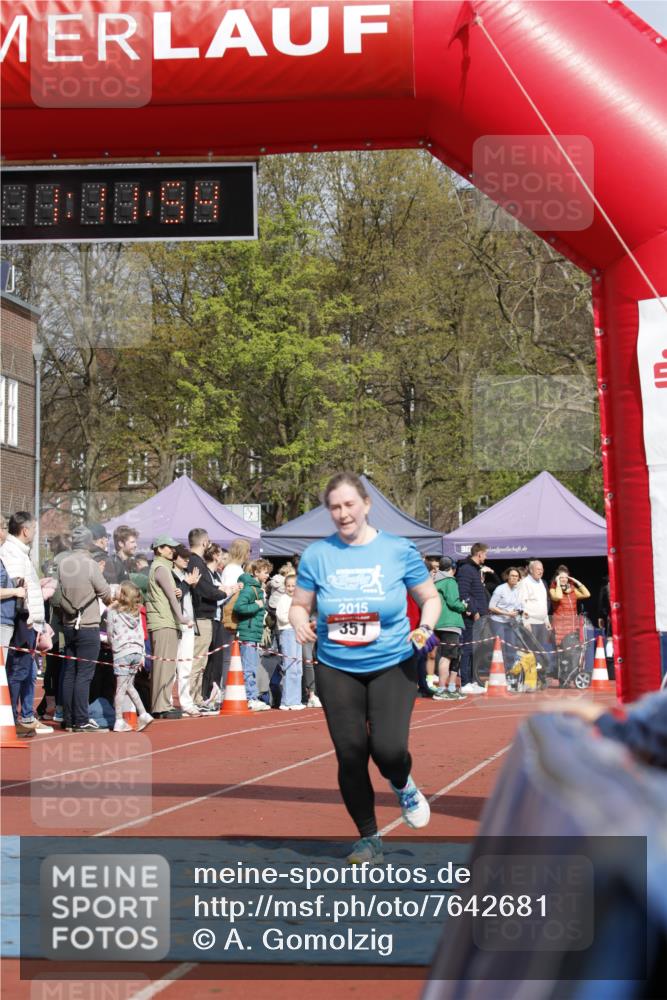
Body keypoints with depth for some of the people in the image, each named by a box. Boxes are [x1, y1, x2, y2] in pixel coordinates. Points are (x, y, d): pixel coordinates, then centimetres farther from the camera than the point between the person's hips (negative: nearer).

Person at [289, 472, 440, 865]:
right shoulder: (317, 555, 1)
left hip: (393, 665, -2)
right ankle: (369, 839, 22)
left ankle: (404, 787, 25)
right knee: (350, 755, 2)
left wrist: (426, 627, -12)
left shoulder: (399, 549, -3)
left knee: (388, 749, -15)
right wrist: (301, 623, -12)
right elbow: (300, 604, 11)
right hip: (337, 669, 2)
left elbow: (430, 598, 8)